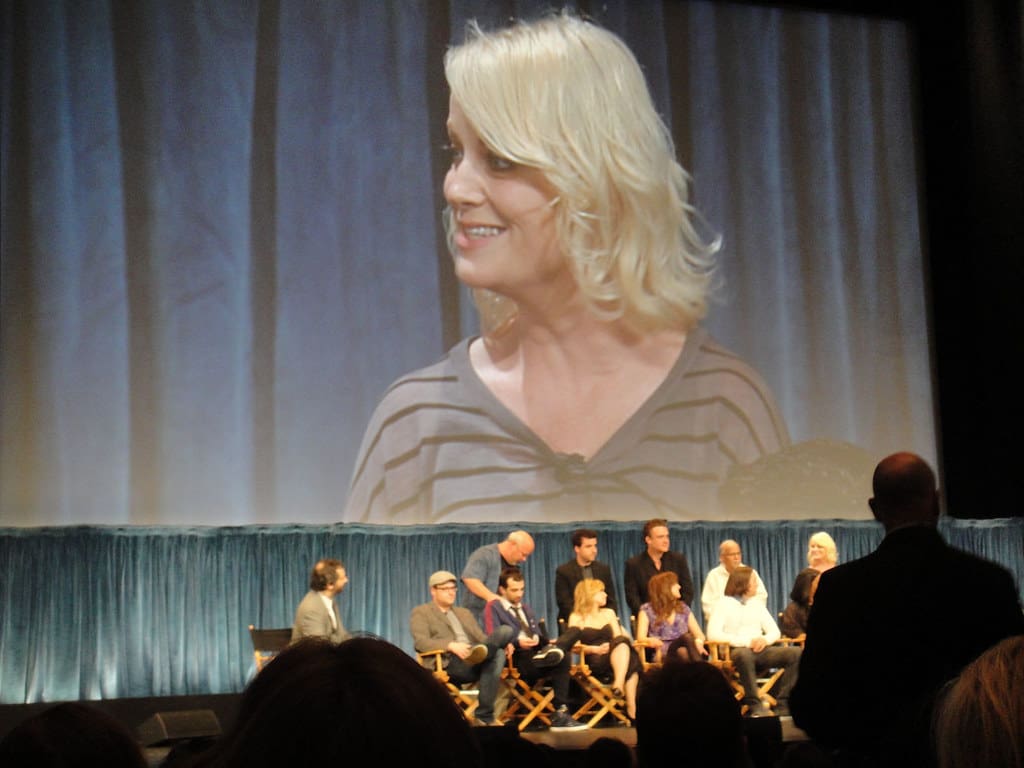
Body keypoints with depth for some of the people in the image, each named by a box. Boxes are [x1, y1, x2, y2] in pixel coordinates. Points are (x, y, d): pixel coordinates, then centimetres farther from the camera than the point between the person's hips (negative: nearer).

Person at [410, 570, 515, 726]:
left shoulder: (464, 613, 35)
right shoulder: (421, 613, 14)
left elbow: (481, 638, 27)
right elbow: (421, 642, -5)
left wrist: (503, 644, 1)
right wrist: (451, 646, -24)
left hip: (473, 663, 7)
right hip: (448, 663, -7)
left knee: (505, 631, -28)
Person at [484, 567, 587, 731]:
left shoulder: (527, 609, 33)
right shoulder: (494, 607, 8)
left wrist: (547, 642, 1)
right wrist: (517, 643, -24)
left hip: (537, 651, 7)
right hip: (518, 658, -7)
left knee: (573, 631, -21)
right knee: (561, 659, -34)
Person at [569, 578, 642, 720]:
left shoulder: (609, 613, 26)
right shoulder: (576, 617, 9)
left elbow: (619, 638, 14)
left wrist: (625, 643, -10)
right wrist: (595, 649, -20)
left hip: (615, 658, 5)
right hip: (593, 662, -5)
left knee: (632, 660, -33)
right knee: (621, 643, -34)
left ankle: (631, 708, -51)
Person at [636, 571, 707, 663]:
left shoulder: (683, 608, 22)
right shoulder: (647, 610, 10)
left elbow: (699, 634, 17)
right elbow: (640, 638, -1)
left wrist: (698, 642, -9)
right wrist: (650, 640, -26)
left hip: (683, 651, 4)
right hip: (662, 655, -4)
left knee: (683, 652, -37)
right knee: (687, 637, -36)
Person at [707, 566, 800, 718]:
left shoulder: (757, 603, 21)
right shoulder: (724, 604, 2)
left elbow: (775, 631, 17)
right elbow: (713, 634, -12)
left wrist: (765, 639, -8)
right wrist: (747, 642, -17)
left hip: (760, 651, 5)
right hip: (737, 651, -5)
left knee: (796, 653, -18)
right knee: (744, 655, -41)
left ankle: (782, 704, -20)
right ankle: (755, 706, -32)